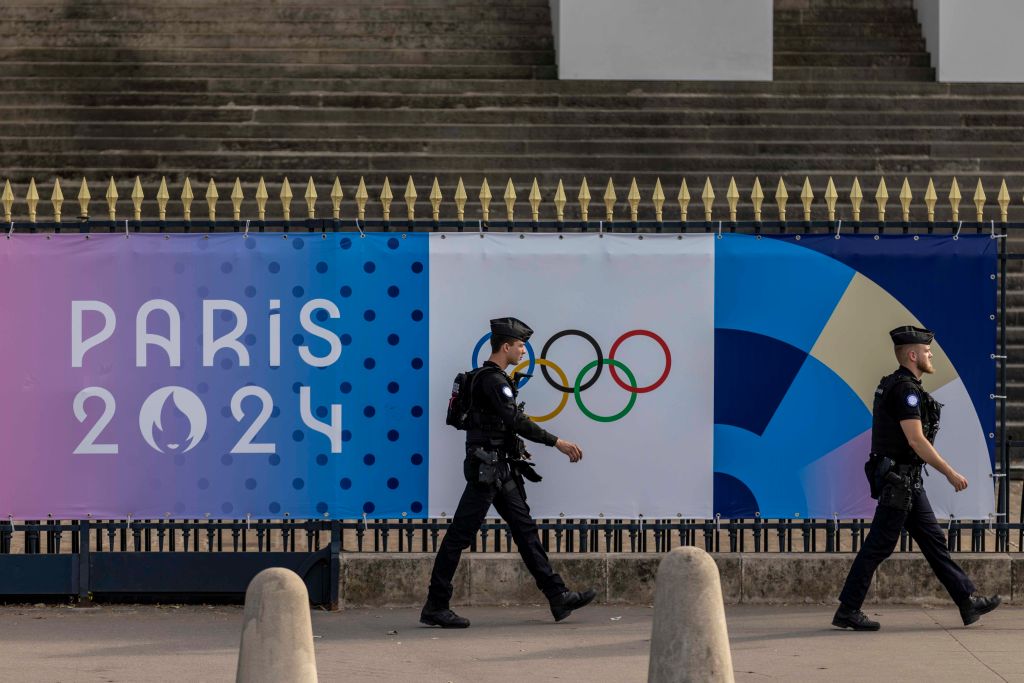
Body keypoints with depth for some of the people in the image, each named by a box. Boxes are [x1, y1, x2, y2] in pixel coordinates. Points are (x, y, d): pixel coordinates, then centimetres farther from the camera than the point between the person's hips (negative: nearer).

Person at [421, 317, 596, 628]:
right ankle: (435, 607, -3)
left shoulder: (494, 378, 18)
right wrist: (557, 442, -22)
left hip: (501, 471, 11)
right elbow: (516, 421, -23)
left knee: (525, 529, 8)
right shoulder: (492, 380, -15)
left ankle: (558, 597, 10)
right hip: (487, 468, -11)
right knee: (460, 535, -6)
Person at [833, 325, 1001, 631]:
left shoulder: (892, 385, 14)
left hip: (907, 481, 10)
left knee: (933, 540, 11)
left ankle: (968, 601, 15)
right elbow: (916, 440, -22)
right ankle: (847, 611, 0)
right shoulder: (905, 389, -17)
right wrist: (950, 473, -18)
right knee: (879, 545, -5)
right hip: (899, 481, -10)